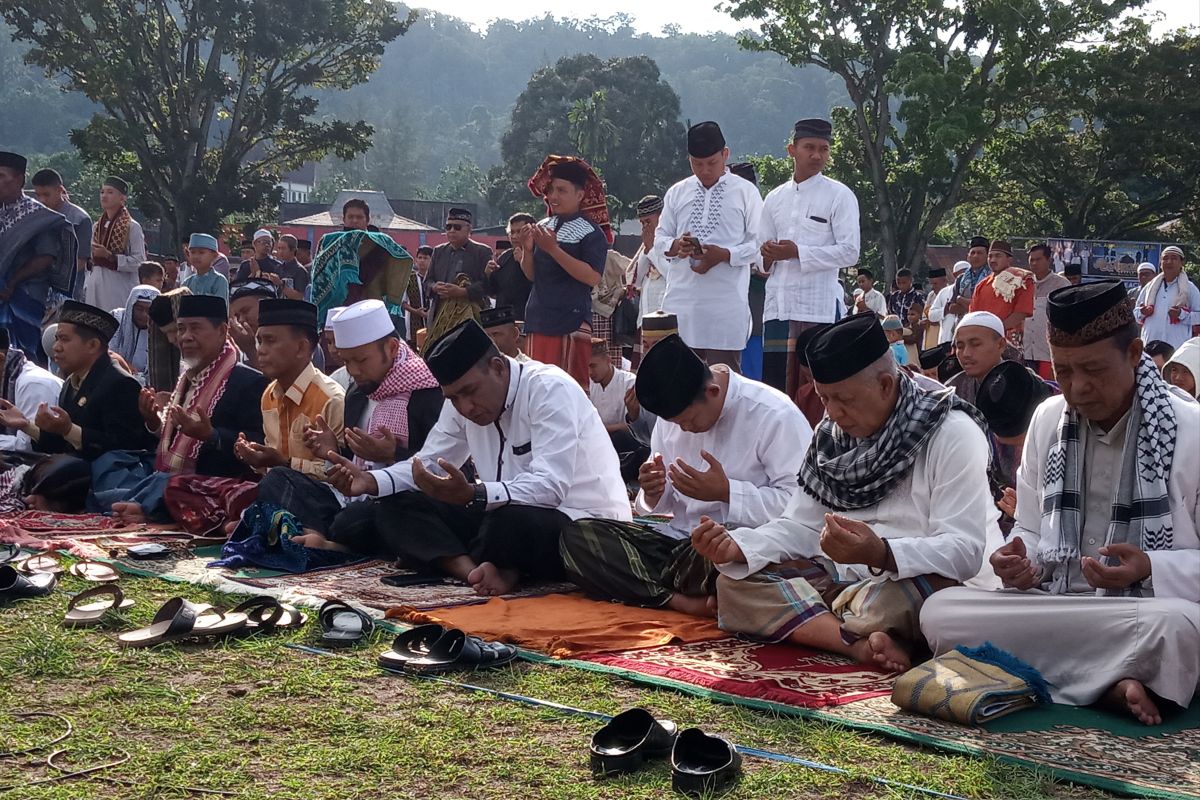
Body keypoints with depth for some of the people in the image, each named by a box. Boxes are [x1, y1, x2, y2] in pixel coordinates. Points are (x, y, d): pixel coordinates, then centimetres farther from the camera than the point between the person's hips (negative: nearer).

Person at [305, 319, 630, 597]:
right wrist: (371, 481, -9)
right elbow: (429, 464, 11)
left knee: (511, 522, -41)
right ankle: (477, 571, -27)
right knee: (396, 507, -5)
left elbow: (550, 487, -30)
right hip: (505, 515, 8)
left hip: (582, 523, -8)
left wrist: (473, 495, -44)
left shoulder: (549, 389, -20)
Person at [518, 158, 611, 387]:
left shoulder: (591, 232, -6)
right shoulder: (543, 227, 12)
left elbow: (592, 277, -19)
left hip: (572, 321, -6)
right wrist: (527, 250, -3)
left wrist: (553, 249, -19)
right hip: (539, 319, 6)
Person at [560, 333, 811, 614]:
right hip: (677, 540, 7)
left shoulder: (775, 415, -10)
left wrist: (726, 492, -20)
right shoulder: (672, 415, 11)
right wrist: (653, 494, -6)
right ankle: (678, 601, -29)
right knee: (577, 537, -14)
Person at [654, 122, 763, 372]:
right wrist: (675, 246, -8)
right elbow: (659, 240, 15)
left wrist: (725, 255, -14)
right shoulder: (676, 193, 14)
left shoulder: (745, 192, 5)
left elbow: (759, 244, 1)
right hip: (681, 300, 3)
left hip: (726, 302, -3)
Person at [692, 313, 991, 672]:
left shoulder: (951, 434, -11)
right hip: (841, 579, 7)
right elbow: (801, 526, 6)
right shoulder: (831, 434, 9)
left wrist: (882, 555, -38)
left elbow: (965, 551, -20)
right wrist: (738, 547, -14)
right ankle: (859, 643, -29)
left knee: (906, 595, -40)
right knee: (735, 582, -12)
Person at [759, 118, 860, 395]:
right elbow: (760, 255, 22)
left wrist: (798, 252, -12)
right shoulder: (775, 198, 18)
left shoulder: (839, 195, 2)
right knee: (775, 385, 4)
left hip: (818, 307, -5)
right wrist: (767, 256, -2)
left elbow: (850, 253, -6)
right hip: (777, 304, 5)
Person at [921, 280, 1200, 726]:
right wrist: (1021, 561, -5)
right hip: (1052, 604, 5)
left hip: (1151, 610, -5)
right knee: (940, 611, -23)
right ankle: (1109, 683, -24)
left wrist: (1150, 569, -22)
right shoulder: (1047, 420, 11)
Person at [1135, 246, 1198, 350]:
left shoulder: (1190, 288, 5)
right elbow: (1136, 313, 22)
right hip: (1149, 345, 3)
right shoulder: (1150, 287, 16)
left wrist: (1182, 314, -13)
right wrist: (1142, 312, -1)